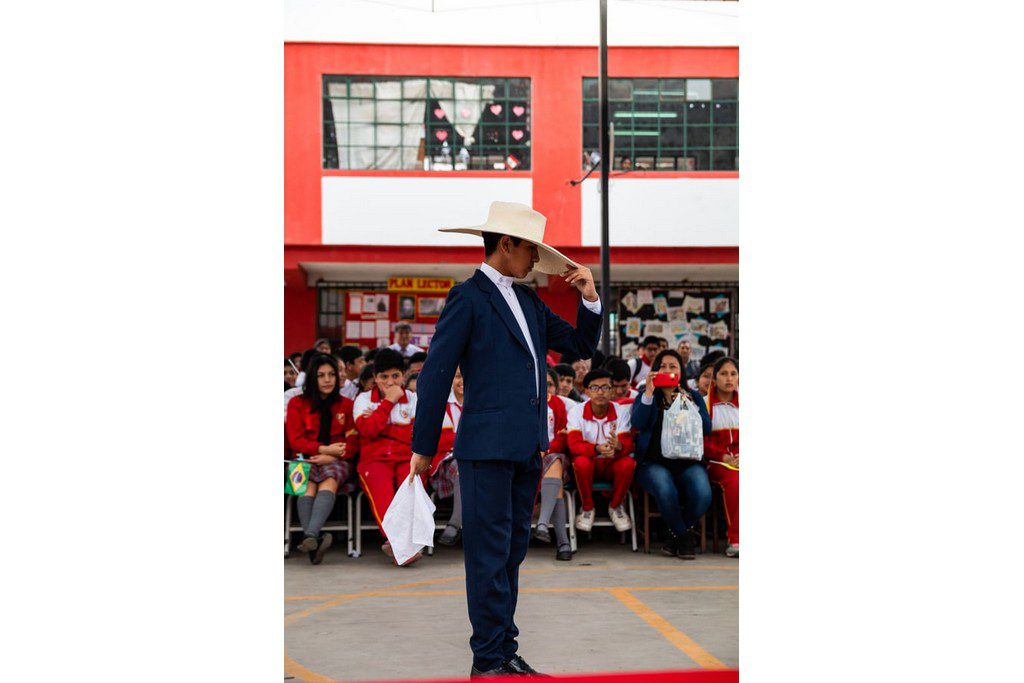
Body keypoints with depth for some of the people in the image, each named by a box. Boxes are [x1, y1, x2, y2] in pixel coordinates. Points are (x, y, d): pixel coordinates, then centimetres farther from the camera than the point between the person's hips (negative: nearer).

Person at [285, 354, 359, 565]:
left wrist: (330, 457, -12)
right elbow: (295, 440, 4)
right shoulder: (297, 403, 13)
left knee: (329, 479, -35)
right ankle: (314, 540, -54)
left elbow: (353, 443, 7)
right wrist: (325, 449, -10)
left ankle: (310, 535, -55)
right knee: (308, 483, -34)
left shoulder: (347, 404, 15)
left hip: (337, 462, 0)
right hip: (307, 460, 0)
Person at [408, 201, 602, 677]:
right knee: (489, 553, -4)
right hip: (487, 446, -8)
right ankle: (489, 661, 2)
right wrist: (423, 446, -6)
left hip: (526, 447, 8)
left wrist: (589, 298, 4)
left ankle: (506, 653, 19)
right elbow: (436, 374, -7)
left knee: (512, 551, 12)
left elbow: (581, 346, 21)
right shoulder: (468, 298, -6)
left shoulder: (528, 301, 17)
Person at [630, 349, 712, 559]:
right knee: (666, 491, -35)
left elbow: (706, 428, 2)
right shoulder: (646, 396, 13)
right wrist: (649, 392, -15)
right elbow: (638, 424, -8)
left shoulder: (692, 396, 17)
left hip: (687, 461, 2)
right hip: (654, 462, -2)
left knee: (702, 494, -29)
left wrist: (687, 403, -9)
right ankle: (684, 535, -7)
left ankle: (677, 534, 0)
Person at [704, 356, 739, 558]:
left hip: (740, 461, 3)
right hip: (715, 463, -3)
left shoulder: (741, 404, 18)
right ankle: (734, 540, -31)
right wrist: (725, 458, -13)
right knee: (734, 479, -36)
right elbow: (701, 441, 0)